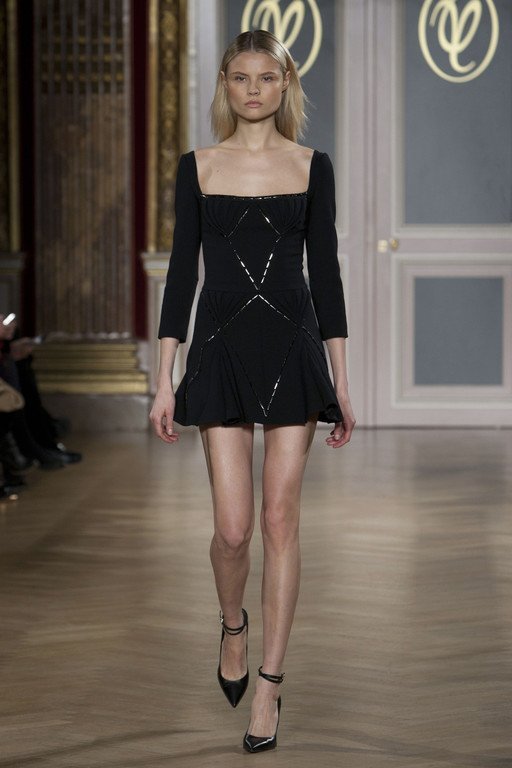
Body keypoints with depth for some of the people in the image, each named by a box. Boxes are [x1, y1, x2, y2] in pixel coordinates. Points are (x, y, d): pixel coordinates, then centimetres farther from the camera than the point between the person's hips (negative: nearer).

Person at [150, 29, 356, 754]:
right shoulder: (197, 167, 5)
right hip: (222, 347, 0)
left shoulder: (311, 166, 5)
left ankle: (268, 682, 9)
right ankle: (233, 625, 28)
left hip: (293, 346, 0)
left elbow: (325, 271, 5)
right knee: (233, 527, -4)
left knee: (281, 520, 0)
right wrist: (165, 379, -1)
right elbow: (183, 270, 4)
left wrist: (342, 380, 3)